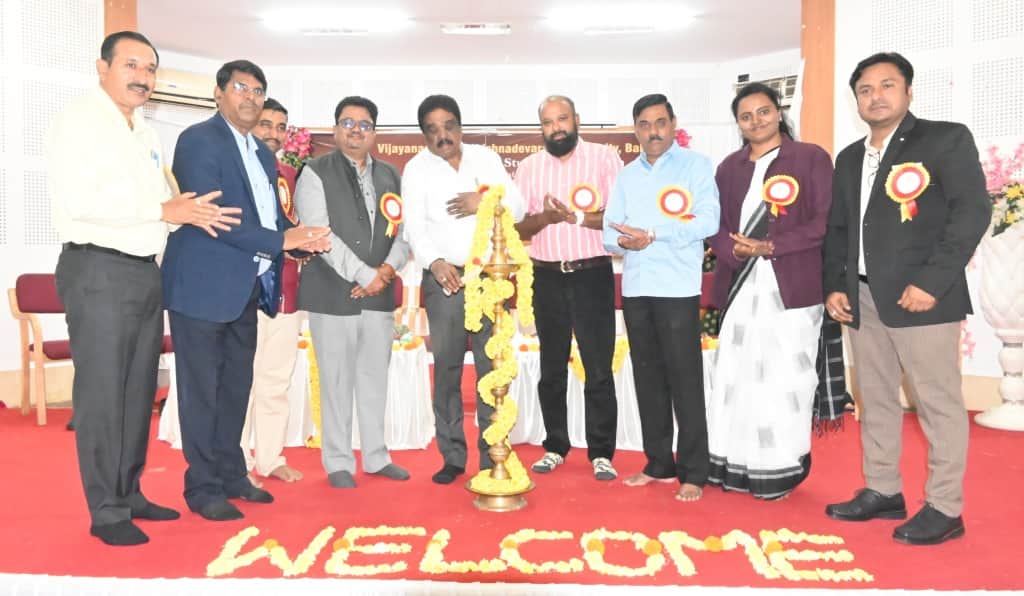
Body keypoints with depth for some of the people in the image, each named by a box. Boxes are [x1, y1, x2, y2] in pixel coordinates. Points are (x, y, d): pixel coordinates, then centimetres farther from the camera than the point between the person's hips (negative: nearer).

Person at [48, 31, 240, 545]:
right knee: (102, 393, -2)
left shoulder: (145, 134, 18)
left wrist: (188, 212, 3)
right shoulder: (78, 121, -8)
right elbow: (80, 200, -20)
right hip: (98, 271, -8)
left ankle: (129, 494, 25)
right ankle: (106, 512, 8)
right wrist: (164, 210, -19)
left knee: (139, 390, 13)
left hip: (145, 272, 8)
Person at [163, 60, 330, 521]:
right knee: (202, 389, 2)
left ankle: (231, 475, 28)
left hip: (245, 287, 8)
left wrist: (303, 237, -4)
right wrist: (281, 240, -19)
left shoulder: (262, 154, 17)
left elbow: (273, 214, 18)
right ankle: (203, 488, 13)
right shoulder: (199, 140, -9)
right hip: (205, 285, -8)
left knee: (236, 387, 15)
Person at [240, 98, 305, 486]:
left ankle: (270, 458, 20)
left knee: (278, 380, 10)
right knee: (242, 379, -1)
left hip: (286, 293, 6)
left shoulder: (290, 175, 16)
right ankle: (237, 464, 9)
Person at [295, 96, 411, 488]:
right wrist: (363, 275, -17)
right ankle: (338, 463, 16)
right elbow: (319, 234, -13)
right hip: (333, 293, -4)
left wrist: (388, 269, -7)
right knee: (337, 381, 3)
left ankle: (376, 456, 25)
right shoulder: (316, 173, -2)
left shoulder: (390, 176, 13)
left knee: (375, 378, 12)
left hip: (380, 293, 5)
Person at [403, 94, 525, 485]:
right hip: (444, 278, -1)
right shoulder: (417, 169, 5)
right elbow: (414, 226, -5)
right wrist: (435, 262, -21)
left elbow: (517, 208, 6)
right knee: (446, 368, 2)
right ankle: (452, 457, 12)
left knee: (492, 368, 2)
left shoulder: (486, 158, 10)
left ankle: (493, 458, 11)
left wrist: (484, 203, -12)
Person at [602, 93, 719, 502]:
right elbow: (609, 233, 9)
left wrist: (652, 233, -15)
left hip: (678, 287, -5)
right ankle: (659, 463, 20)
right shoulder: (626, 175, 15)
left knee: (684, 379, -3)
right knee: (648, 378, 9)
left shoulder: (695, 165, 1)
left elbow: (708, 221, -11)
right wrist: (624, 241, -13)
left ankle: (693, 472, 6)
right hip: (635, 288, 5)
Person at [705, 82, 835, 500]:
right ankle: (736, 466, 13)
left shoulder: (811, 158, 3)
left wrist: (771, 246, -14)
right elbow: (716, 225, 11)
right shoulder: (729, 167, 16)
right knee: (735, 378, 3)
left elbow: (824, 222, -5)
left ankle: (780, 470, 10)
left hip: (792, 288, -4)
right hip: (740, 287, 4)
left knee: (785, 381, -1)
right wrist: (735, 251, -9)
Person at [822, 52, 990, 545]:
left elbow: (972, 212, -10)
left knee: (938, 402, 0)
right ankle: (882, 492, 25)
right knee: (875, 400, 13)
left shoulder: (946, 139, -1)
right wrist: (834, 286, 5)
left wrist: (932, 281, -18)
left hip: (920, 296, -6)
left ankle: (944, 508, 11)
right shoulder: (849, 159, 17)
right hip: (862, 299, 7)